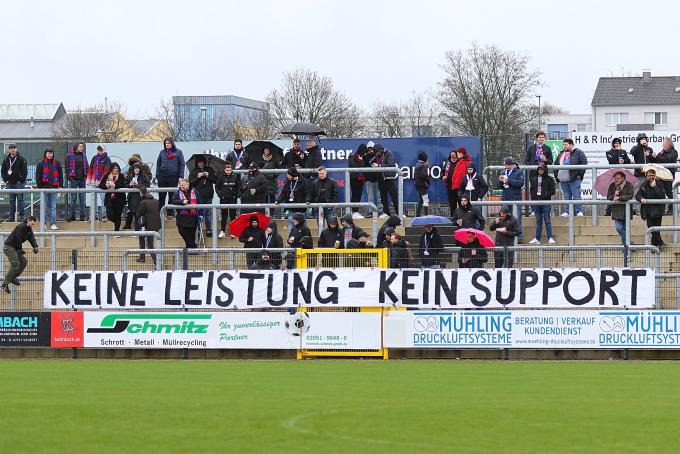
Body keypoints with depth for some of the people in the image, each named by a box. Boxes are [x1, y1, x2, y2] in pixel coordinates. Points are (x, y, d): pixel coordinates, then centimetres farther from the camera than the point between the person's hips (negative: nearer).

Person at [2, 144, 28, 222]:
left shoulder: (21, 159, -2)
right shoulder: (6, 160, 11)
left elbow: (25, 171, -5)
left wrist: (21, 180, -11)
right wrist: (5, 180, 4)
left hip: (19, 183, -4)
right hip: (10, 183, 5)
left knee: (20, 200, -4)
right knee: (11, 201, 7)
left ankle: (21, 217, -2)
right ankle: (11, 217, 9)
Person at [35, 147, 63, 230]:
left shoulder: (56, 163, 7)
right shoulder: (41, 164, 1)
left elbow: (60, 175, 10)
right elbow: (38, 176, 0)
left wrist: (61, 186, 4)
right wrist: (39, 186, -7)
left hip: (54, 187, 1)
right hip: (45, 187, -1)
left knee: (53, 207, -2)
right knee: (46, 207, 5)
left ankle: (53, 224, -2)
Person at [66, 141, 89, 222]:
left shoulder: (83, 155, 11)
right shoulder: (70, 156, -1)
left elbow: (87, 166, 15)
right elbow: (67, 168, -2)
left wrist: (86, 176, 3)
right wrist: (69, 177, -11)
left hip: (82, 179, 4)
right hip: (74, 179, -4)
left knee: (82, 198, 5)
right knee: (73, 198, 1)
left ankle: (83, 215, 8)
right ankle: (72, 215, 5)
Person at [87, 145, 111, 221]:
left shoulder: (107, 159, -3)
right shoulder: (95, 158, 12)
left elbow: (106, 171, -9)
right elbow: (91, 169, 16)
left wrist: (101, 181, -16)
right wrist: (89, 179, 7)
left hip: (102, 182, -5)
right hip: (94, 182, 5)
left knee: (103, 199, -7)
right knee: (94, 199, 8)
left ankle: (103, 215, -5)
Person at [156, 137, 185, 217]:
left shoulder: (178, 152, 3)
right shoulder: (162, 152, 10)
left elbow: (182, 165, 2)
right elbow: (158, 164, 12)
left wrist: (181, 177, -5)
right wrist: (157, 176, 5)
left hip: (173, 177, -2)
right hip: (162, 177, 2)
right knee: (161, 196, 2)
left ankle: (170, 213, 12)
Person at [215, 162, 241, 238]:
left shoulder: (235, 177, 1)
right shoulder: (221, 176, -2)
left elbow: (239, 186, 10)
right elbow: (217, 186, 5)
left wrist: (237, 194, -3)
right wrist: (220, 194, -8)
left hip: (233, 198, 1)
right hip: (224, 198, -1)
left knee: (233, 215, 3)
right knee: (224, 216, 2)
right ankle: (222, 231, 8)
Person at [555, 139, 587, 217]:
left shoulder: (578, 153, -1)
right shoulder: (561, 154, 20)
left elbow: (584, 163, -8)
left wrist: (580, 174, -12)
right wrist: (556, 176, 16)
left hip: (574, 179, -7)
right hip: (563, 180, 7)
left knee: (576, 196, -7)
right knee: (567, 197, 9)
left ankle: (579, 211, -4)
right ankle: (568, 211, 13)